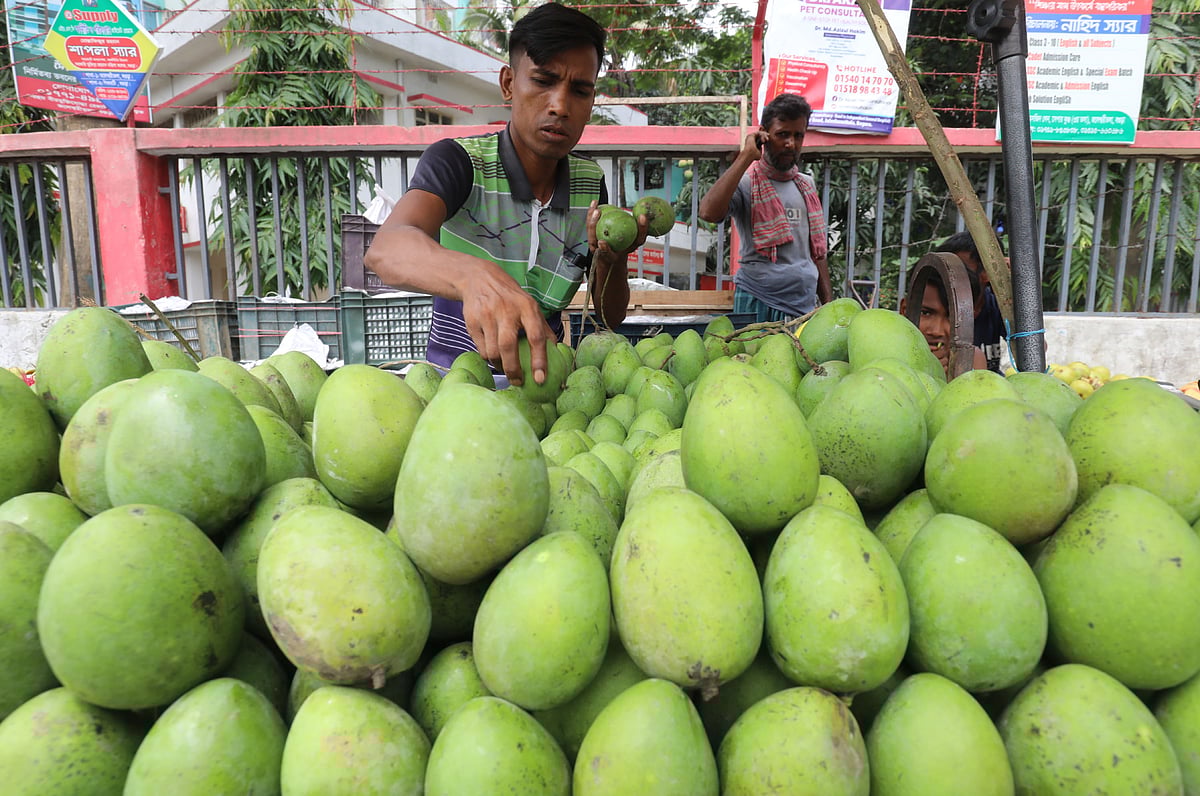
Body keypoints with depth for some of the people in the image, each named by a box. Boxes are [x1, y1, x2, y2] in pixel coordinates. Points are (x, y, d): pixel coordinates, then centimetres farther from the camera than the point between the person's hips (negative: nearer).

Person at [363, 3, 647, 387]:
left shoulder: (590, 182, 3)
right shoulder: (457, 161, -11)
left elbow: (611, 316, 6)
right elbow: (385, 250, -32)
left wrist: (611, 258, -15)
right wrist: (474, 275, -53)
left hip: (544, 372, 4)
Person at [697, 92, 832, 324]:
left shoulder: (807, 185, 17)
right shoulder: (746, 183, -3)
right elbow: (709, 212, -26)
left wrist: (829, 304, 15)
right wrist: (746, 156, -17)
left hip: (806, 306, 6)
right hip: (759, 306, -6)